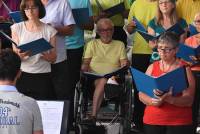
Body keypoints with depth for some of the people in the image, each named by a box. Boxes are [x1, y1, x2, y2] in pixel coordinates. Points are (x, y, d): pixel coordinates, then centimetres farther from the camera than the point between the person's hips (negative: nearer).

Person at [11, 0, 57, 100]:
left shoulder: (49, 30, 2)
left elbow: (53, 58, 4)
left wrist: (43, 55, -17)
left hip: (43, 77, 0)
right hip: (22, 76, 0)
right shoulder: (17, 28, 3)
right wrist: (21, 55, -23)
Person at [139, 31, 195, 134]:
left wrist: (169, 99, -28)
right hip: (152, 121, 3)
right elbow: (141, 95, 3)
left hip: (179, 123, -3)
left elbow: (188, 100, -11)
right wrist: (153, 101, -17)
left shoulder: (184, 69, -3)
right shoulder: (152, 67, 8)